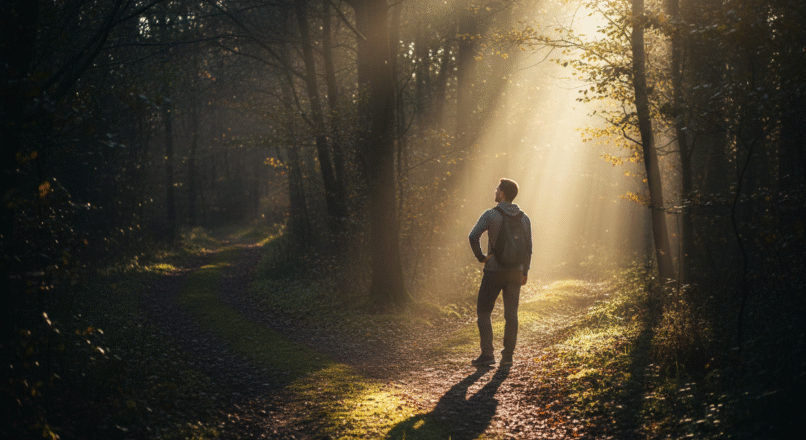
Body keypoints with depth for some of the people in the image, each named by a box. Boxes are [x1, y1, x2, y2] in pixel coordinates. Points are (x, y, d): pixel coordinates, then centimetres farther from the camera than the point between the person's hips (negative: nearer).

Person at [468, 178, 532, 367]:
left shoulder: (491, 215, -9)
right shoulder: (524, 218, 5)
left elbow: (473, 236, -20)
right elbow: (528, 247, 8)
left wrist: (480, 257, -7)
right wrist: (525, 271, 16)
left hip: (494, 271, -4)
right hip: (515, 272, 4)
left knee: (483, 312, 4)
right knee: (511, 314, 9)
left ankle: (487, 354, -3)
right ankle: (508, 355, 10)